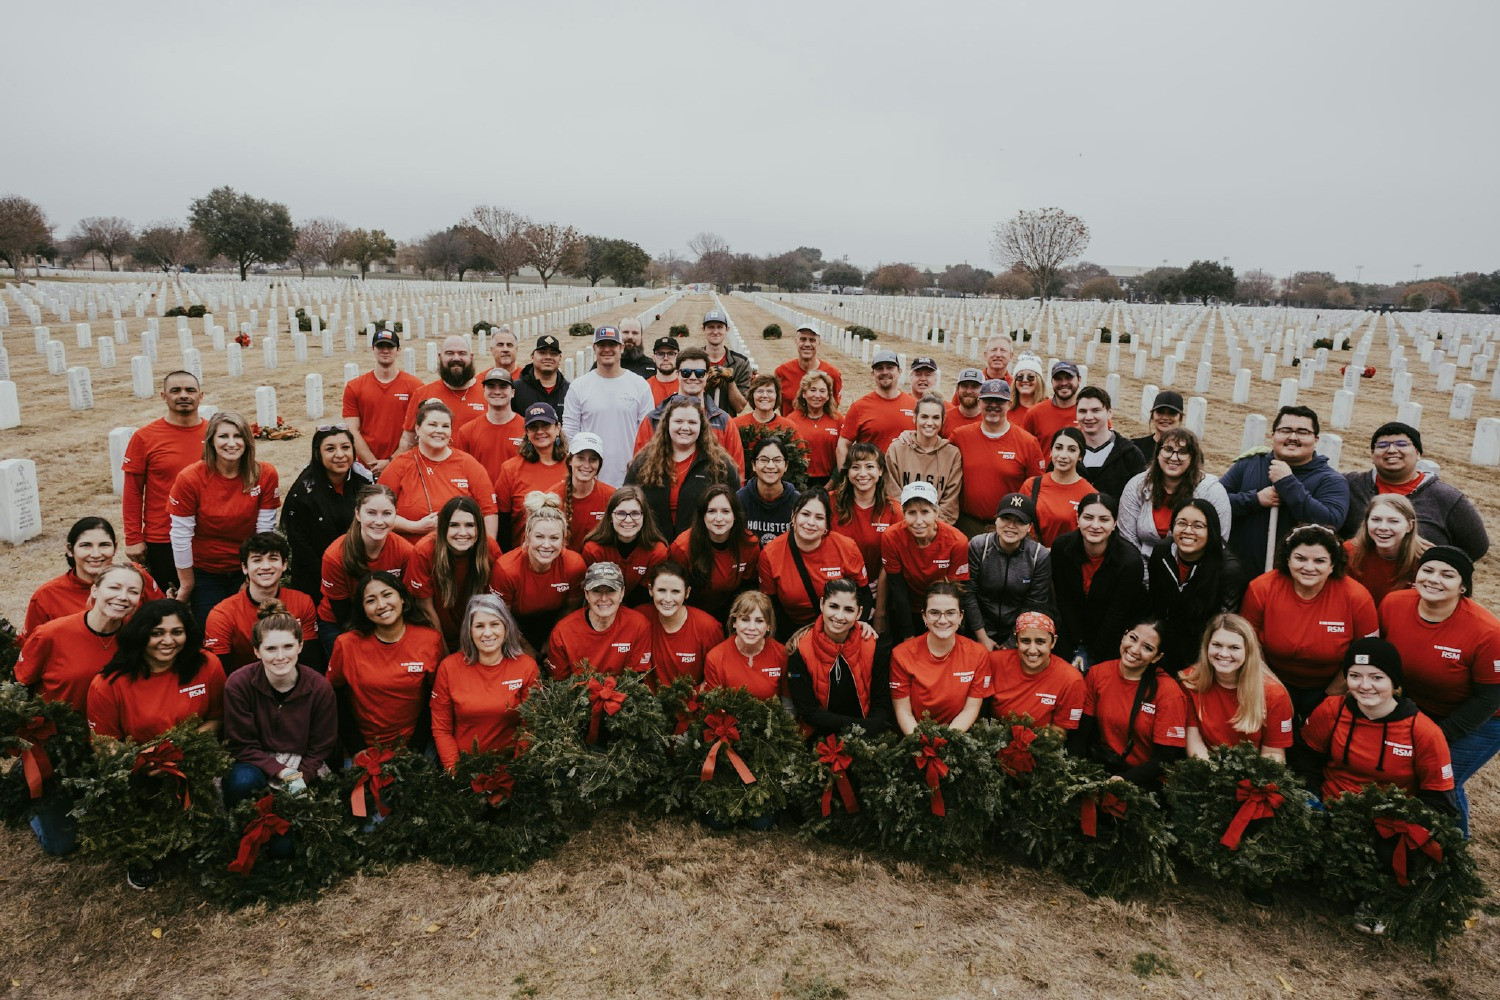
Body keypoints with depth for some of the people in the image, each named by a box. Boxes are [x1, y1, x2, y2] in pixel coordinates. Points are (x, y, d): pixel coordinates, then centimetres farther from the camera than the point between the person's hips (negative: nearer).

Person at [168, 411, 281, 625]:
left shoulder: (266, 475, -12)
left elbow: (264, 531, -7)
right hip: (204, 572, -1)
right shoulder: (190, 478, -16)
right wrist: (187, 583, -5)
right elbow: (180, 535, -11)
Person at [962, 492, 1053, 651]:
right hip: (981, 631, 0)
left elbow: (1034, 605, -8)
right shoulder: (977, 546, -12)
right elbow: (967, 593, -11)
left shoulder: (1041, 556, -11)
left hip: (1018, 634, 0)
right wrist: (983, 638, -10)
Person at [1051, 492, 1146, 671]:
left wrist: (1093, 658, -16)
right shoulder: (1061, 546, -19)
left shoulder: (1130, 561, -28)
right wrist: (1079, 648, -12)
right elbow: (1064, 599, -10)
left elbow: (1117, 615, -20)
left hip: (1116, 635, -2)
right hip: (1073, 628, 3)